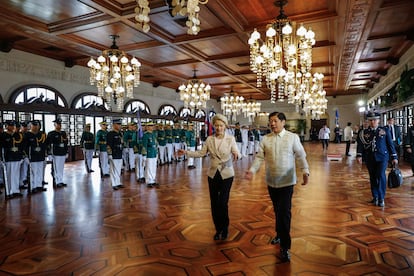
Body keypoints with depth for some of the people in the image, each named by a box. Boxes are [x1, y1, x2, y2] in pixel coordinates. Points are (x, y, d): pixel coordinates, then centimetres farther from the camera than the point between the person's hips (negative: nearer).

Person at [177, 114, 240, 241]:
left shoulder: (230, 139, -6)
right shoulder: (209, 139, 1)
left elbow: (236, 153, -14)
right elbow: (201, 153, 1)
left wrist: (236, 155, -37)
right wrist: (186, 152, -9)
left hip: (226, 174, -3)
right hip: (213, 174, 3)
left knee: (222, 203, -6)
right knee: (214, 204, 8)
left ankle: (224, 229, 19)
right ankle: (218, 229, 27)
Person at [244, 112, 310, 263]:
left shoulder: (293, 137, -4)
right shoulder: (265, 139, 3)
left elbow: (300, 156, -5)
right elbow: (259, 157, 0)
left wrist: (305, 171, -19)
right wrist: (252, 170, -14)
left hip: (286, 182, -3)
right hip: (271, 181, 4)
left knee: (284, 213, -6)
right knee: (277, 210, 19)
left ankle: (284, 247, 6)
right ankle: (280, 234, 41)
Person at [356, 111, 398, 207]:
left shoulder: (385, 130, 4)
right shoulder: (364, 132, 3)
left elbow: (390, 144, 6)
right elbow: (360, 145, -5)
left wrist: (394, 157, 4)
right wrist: (359, 155, -19)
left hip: (382, 157, -1)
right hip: (370, 159, 2)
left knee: (381, 176, -11)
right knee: (373, 178, 9)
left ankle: (381, 198, 0)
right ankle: (375, 197, 21)